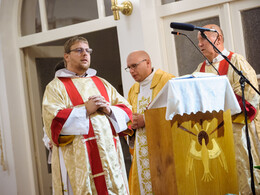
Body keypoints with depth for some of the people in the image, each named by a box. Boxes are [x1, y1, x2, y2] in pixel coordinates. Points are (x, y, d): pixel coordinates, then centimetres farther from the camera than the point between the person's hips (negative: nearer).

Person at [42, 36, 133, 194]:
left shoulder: (102, 83, 20)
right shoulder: (56, 86, 4)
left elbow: (126, 109, 15)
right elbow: (53, 120, -10)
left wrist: (109, 109, -5)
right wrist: (85, 110, -15)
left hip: (109, 155, 5)